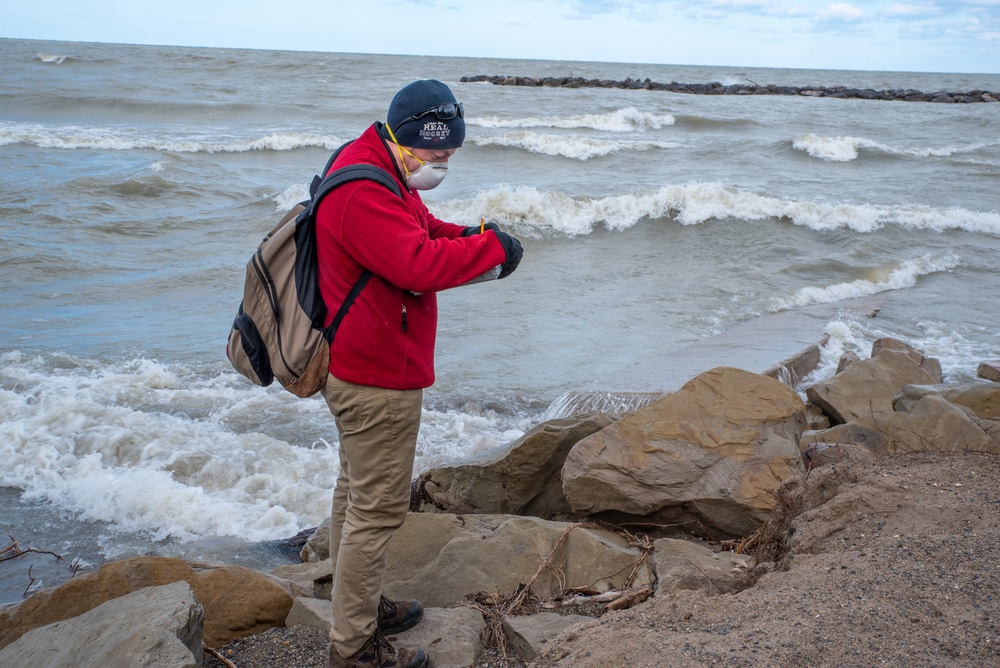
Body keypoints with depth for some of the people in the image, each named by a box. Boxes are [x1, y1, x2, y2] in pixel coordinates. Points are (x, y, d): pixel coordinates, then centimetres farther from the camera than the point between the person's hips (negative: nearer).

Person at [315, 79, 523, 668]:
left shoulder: (383, 175, 12)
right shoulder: (362, 192, -23)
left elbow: (423, 232, 21)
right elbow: (418, 265, -32)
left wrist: (464, 235, 1)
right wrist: (492, 246, -21)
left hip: (362, 371, 11)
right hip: (379, 382, -11)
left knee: (357, 495, 21)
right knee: (379, 509, -2)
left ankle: (359, 608, 37)